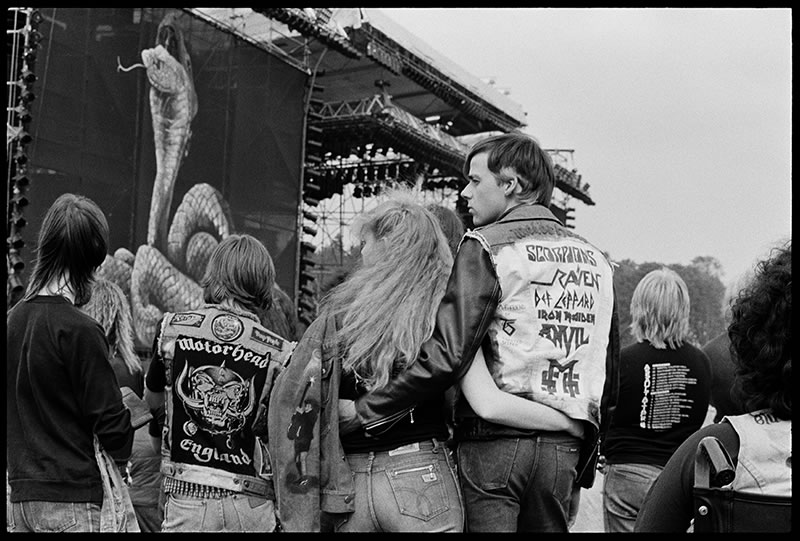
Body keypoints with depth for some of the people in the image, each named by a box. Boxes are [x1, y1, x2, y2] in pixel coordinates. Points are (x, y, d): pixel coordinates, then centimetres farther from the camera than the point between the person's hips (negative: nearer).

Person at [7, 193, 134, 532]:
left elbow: (20, 411, 12)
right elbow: (108, 418, -14)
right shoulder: (79, 330, -17)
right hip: (70, 497, -7)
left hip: (20, 493, 7)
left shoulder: (13, 319, 5)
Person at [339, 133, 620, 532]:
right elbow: (608, 379, 15)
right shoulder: (596, 260, 13)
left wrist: (364, 412, -8)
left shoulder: (488, 245, -6)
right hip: (566, 450, 6)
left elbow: (448, 355, -15)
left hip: (496, 441, -6)